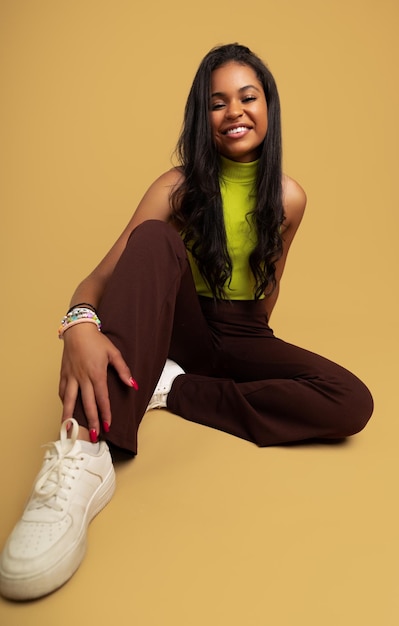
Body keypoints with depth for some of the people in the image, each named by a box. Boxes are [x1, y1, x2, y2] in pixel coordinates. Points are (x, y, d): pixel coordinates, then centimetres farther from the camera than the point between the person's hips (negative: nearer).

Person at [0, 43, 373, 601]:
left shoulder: (288, 197, -1)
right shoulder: (179, 187, -7)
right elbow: (106, 272, -19)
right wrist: (81, 323, -40)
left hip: (243, 337, 2)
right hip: (178, 329, -1)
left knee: (353, 404, -24)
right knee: (154, 239, -31)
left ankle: (171, 387, -19)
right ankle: (87, 453, -45)